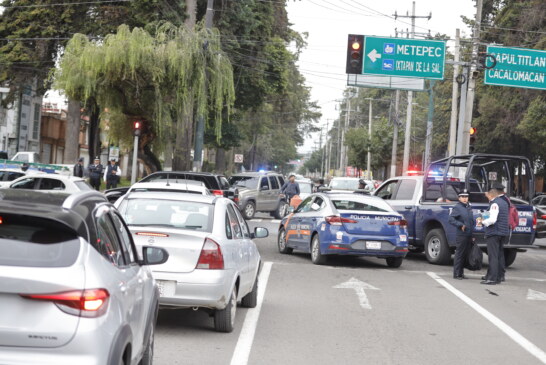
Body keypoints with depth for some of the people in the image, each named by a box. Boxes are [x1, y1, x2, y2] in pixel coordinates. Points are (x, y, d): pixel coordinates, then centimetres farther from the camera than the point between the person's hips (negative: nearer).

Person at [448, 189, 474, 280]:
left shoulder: (469, 207, 16)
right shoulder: (457, 207, -7)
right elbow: (451, 219, -15)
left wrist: (472, 232, 16)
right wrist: (460, 225, -23)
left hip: (469, 235, 8)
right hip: (461, 235, -8)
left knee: (465, 254, 10)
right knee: (459, 254, -5)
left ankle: (461, 273, 18)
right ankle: (456, 274, -1)